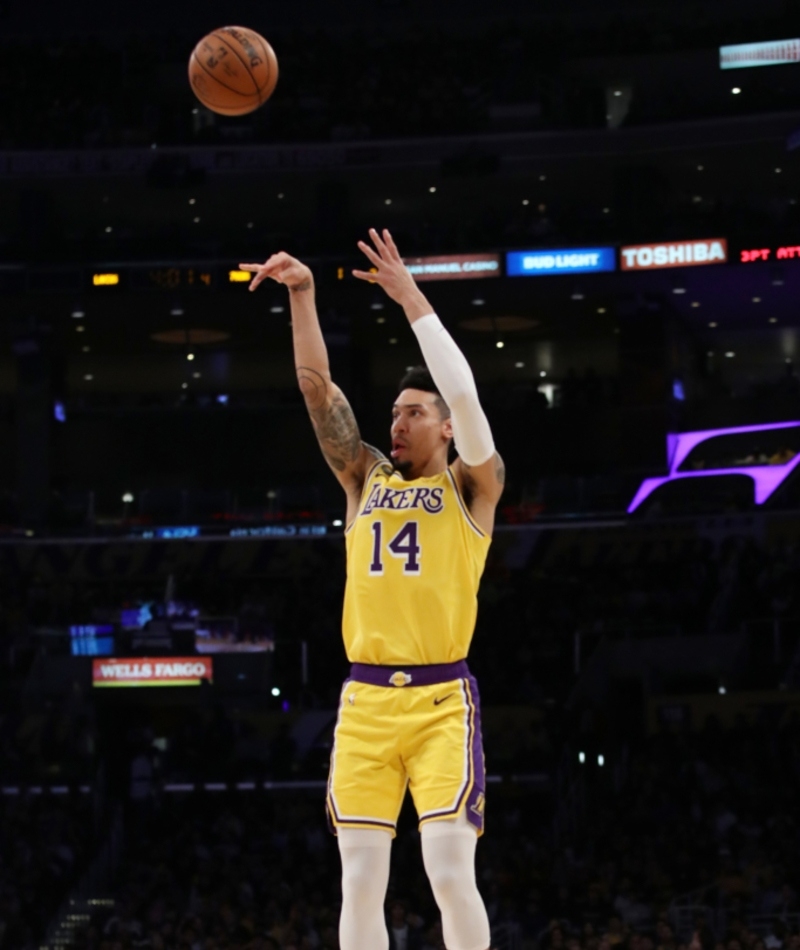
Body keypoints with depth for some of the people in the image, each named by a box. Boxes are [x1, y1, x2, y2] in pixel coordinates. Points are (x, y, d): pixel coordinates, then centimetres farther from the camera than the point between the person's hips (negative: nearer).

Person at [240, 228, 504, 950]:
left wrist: (412, 299, -11)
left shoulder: (471, 485, 5)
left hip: (442, 699, -4)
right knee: (360, 883, -1)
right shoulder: (366, 479, 16)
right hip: (364, 700, 4)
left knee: (451, 873, -12)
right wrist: (302, 295, -2)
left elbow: (464, 394, -10)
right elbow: (317, 386, 9)